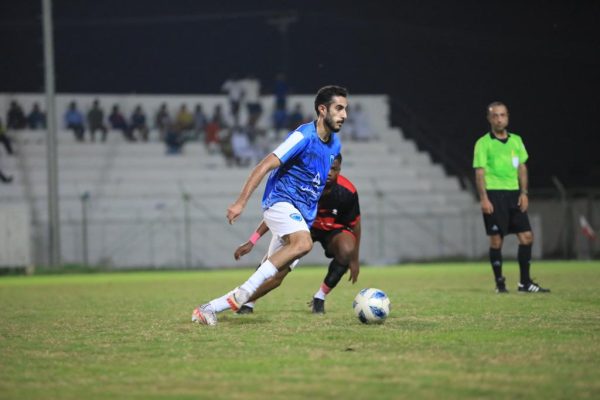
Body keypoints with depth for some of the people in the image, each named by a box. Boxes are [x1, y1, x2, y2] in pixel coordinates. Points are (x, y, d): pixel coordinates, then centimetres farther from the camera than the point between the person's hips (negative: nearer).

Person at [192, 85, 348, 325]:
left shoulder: (335, 145, 12)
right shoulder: (304, 136, -13)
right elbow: (265, 166, -16)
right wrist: (241, 202, -22)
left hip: (302, 215, 8)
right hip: (280, 200, -8)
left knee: (274, 275, -1)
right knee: (303, 243, -35)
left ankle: (209, 308, 6)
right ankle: (244, 292, -34)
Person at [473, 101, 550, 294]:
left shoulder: (516, 140, 13)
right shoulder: (483, 143, -1)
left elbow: (522, 168, 15)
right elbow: (480, 172, -5)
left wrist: (524, 193, 4)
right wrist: (483, 198, -13)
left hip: (514, 193, 5)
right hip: (494, 194, -5)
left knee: (527, 237, 0)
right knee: (496, 240, -5)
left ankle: (525, 282, 7)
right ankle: (500, 283, 5)